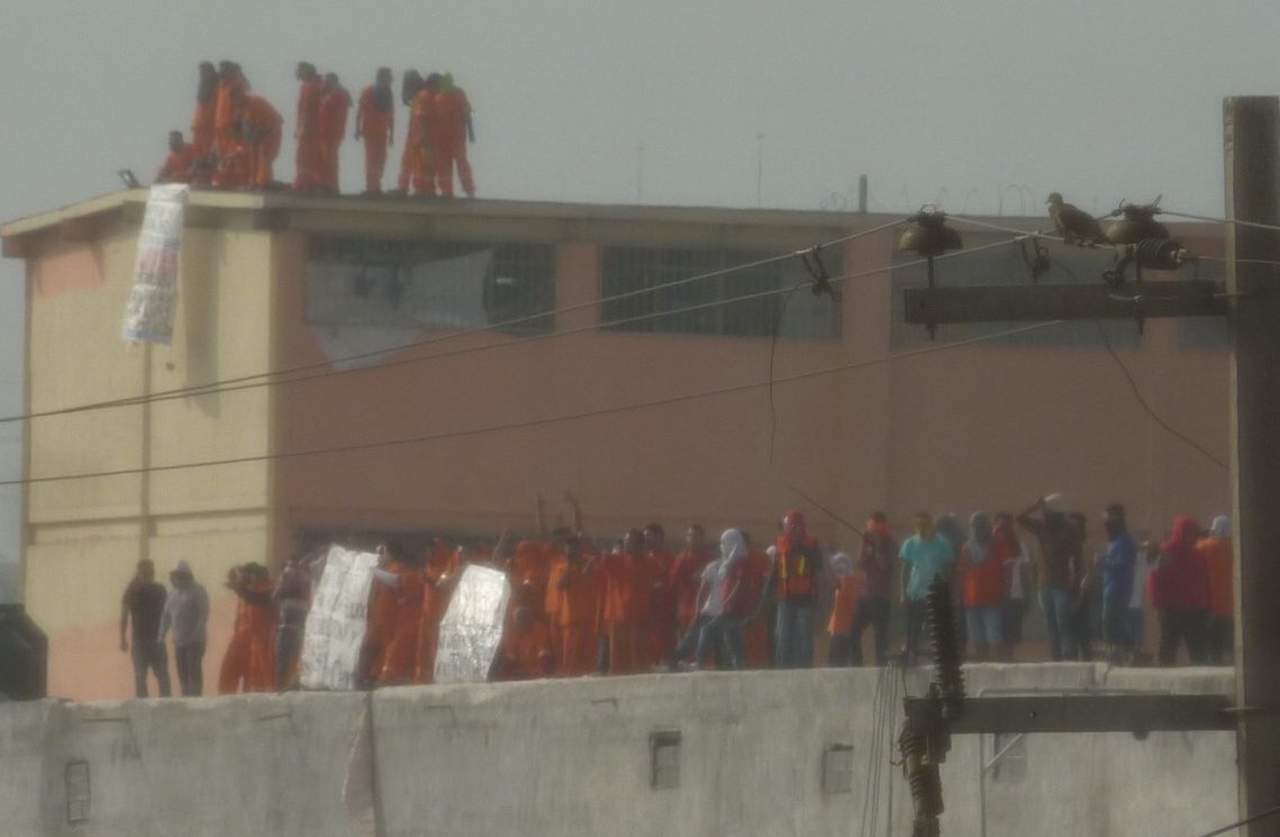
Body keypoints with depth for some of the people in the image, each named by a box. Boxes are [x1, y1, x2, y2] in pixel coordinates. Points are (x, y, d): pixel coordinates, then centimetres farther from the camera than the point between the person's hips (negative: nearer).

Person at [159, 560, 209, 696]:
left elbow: (204, 614, -12)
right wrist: (161, 636, 9)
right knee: (182, 673, 5)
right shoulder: (173, 593, 15)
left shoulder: (198, 591, -5)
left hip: (195, 641, -6)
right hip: (179, 641, 6)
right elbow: (166, 616, 17)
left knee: (194, 671, -9)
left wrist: (196, 634, -21)